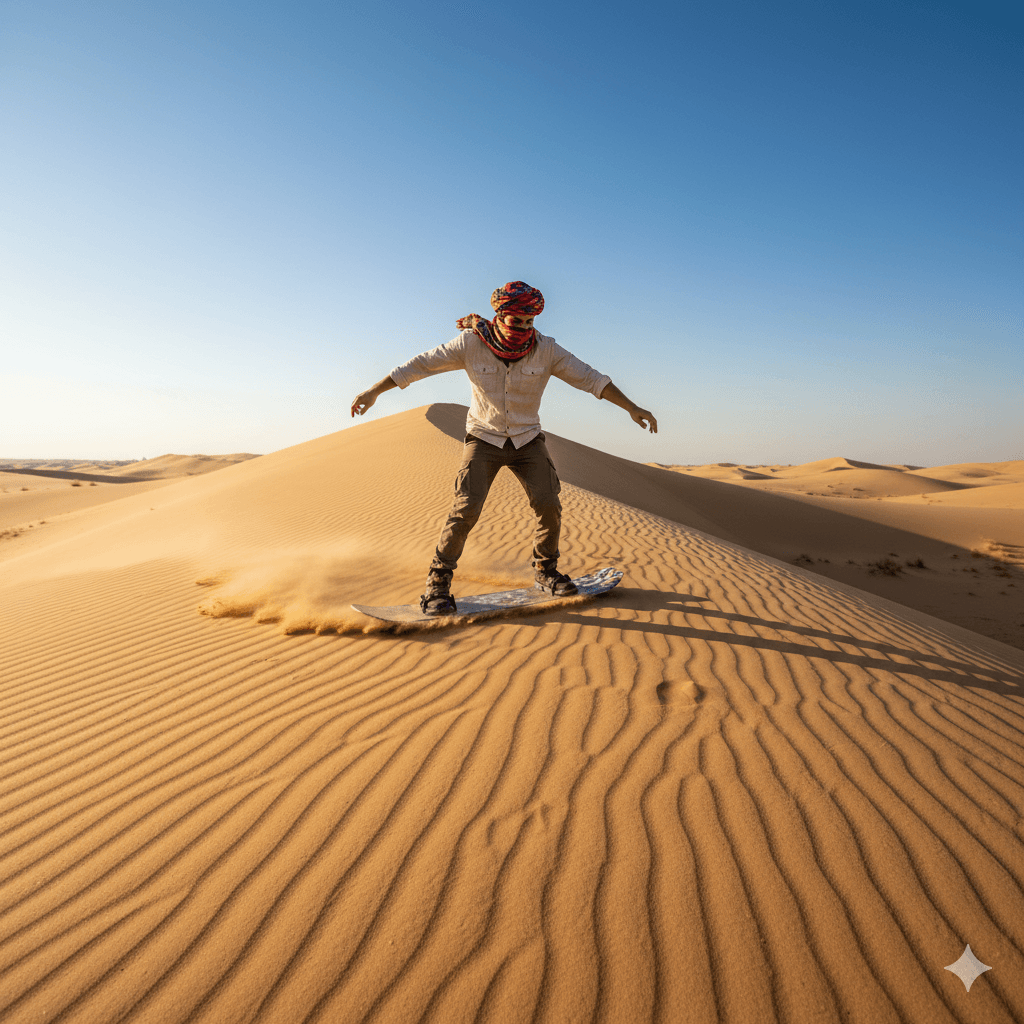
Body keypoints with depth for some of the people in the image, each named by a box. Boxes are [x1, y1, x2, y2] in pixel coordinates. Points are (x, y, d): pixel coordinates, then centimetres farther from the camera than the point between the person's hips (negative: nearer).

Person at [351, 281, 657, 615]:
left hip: (527, 440, 2)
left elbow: (589, 378, -9)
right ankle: (438, 582, -3)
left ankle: (545, 570, 14)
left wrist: (632, 407, -11)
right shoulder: (471, 343, -15)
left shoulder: (545, 349, -12)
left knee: (549, 505, -10)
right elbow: (420, 364, -10)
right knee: (466, 509, -17)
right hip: (483, 438, -2)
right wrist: (374, 391, -10)